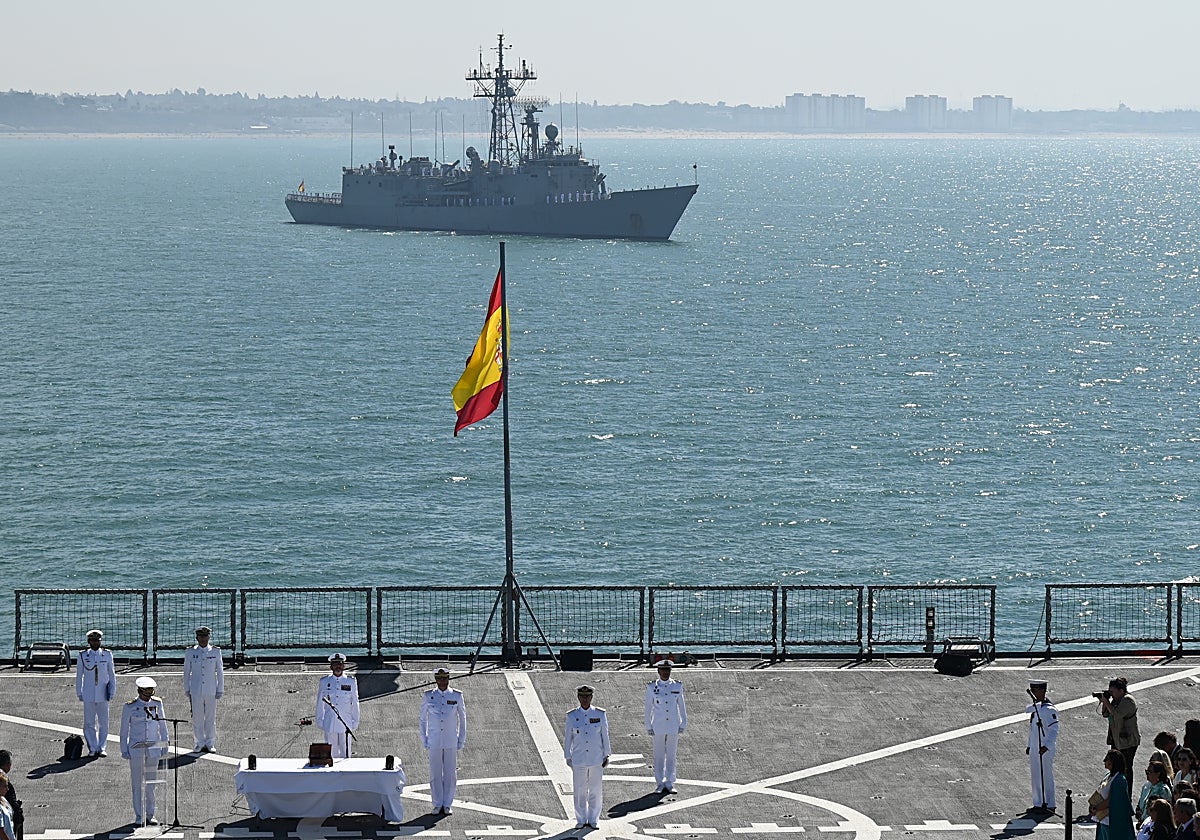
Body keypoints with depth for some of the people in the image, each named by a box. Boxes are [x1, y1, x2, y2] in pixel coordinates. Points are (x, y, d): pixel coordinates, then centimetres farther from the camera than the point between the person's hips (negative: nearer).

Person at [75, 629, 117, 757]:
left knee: (103, 722, 3)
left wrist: (112, 691, 0)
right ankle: (92, 749, 7)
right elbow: (79, 676, 6)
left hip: (103, 695, 1)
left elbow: (112, 674, 7)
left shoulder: (107, 655, 4)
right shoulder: (82, 656, 2)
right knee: (89, 723, 0)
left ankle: (102, 748, 12)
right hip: (88, 695, -1)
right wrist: (79, 693, 4)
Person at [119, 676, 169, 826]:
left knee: (151, 782, 6)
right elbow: (124, 730, 0)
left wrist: (165, 743, 10)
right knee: (138, 783, 1)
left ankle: (150, 815, 13)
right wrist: (124, 750, -2)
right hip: (136, 749, -3)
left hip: (153, 748, 3)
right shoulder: (129, 707, -5)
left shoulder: (157, 703, 4)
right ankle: (139, 817, 7)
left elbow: (162, 724, 12)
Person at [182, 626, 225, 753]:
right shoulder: (191, 652, 4)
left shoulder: (216, 652, 3)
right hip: (196, 691, 0)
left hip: (211, 690, 0)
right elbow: (186, 672, 9)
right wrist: (186, 690, 7)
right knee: (197, 718, 2)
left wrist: (220, 690, 4)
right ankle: (200, 743, 11)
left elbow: (220, 672, 6)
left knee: (211, 718, 3)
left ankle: (210, 744, 12)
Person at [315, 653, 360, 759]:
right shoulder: (324, 682, 4)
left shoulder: (351, 682, 3)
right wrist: (320, 721, 8)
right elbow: (320, 704, 10)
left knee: (345, 753, -1)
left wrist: (355, 722, 6)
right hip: (330, 724, 1)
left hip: (346, 722, -1)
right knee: (332, 753, 3)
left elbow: (355, 703, 8)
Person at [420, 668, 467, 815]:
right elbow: (423, 719, 6)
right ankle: (437, 805, 12)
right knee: (435, 774, 3)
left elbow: (462, 718, 5)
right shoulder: (428, 696, -1)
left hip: (451, 742, 0)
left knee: (450, 774, 3)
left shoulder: (457, 696, -2)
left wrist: (462, 740, 2)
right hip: (434, 742, 0)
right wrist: (424, 740, 3)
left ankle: (447, 805, 14)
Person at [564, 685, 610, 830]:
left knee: (595, 790, 4)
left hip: (597, 758, 0)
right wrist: (568, 757, 4)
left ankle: (593, 820, 14)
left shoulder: (600, 714, -1)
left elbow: (605, 735, 3)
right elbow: (568, 738, 4)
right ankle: (581, 820, 14)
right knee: (580, 791, 4)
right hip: (579, 760, 0)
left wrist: (606, 755, 1)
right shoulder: (572, 716, -1)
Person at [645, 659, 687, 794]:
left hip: (673, 726, 1)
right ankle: (660, 784, 10)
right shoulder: (652, 687, -2)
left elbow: (682, 706, 8)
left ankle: (669, 784, 12)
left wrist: (683, 724, 6)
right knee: (659, 756, 3)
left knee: (671, 756, 5)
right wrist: (648, 727, 1)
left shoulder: (677, 686, 2)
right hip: (658, 726, -1)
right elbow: (648, 707, 2)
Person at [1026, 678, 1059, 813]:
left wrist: (1046, 746, -29)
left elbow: (1054, 731, -20)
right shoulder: (1035, 707, 11)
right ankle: (1038, 804, 23)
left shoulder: (1049, 710, -16)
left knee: (1046, 777, -1)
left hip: (1045, 750, -9)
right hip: (1034, 749, 9)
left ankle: (1049, 805, 6)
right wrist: (1029, 745, 19)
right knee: (1035, 777, 13)